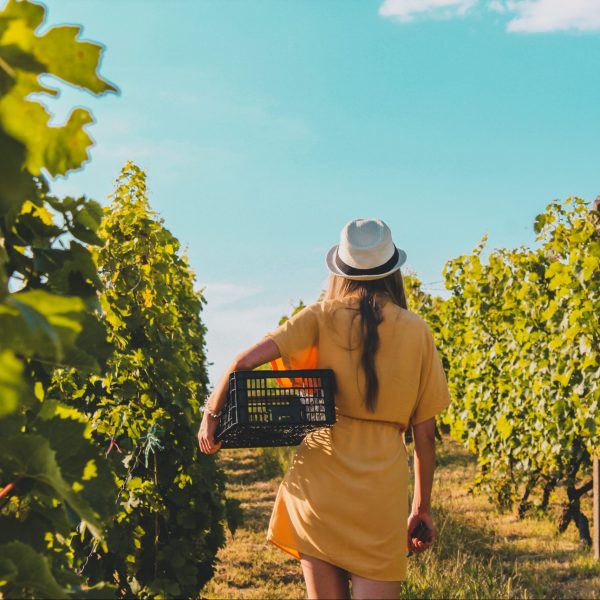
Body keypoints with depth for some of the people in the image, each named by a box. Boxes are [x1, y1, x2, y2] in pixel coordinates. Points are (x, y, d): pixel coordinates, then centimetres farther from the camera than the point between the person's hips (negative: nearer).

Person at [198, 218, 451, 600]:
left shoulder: (323, 317, 3)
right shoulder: (416, 330, 7)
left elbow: (245, 361, -8)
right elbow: (425, 432, 9)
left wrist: (212, 414, 7)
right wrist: (422, 507, 16)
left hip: (321, 473, 0)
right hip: (384, 484, 0)